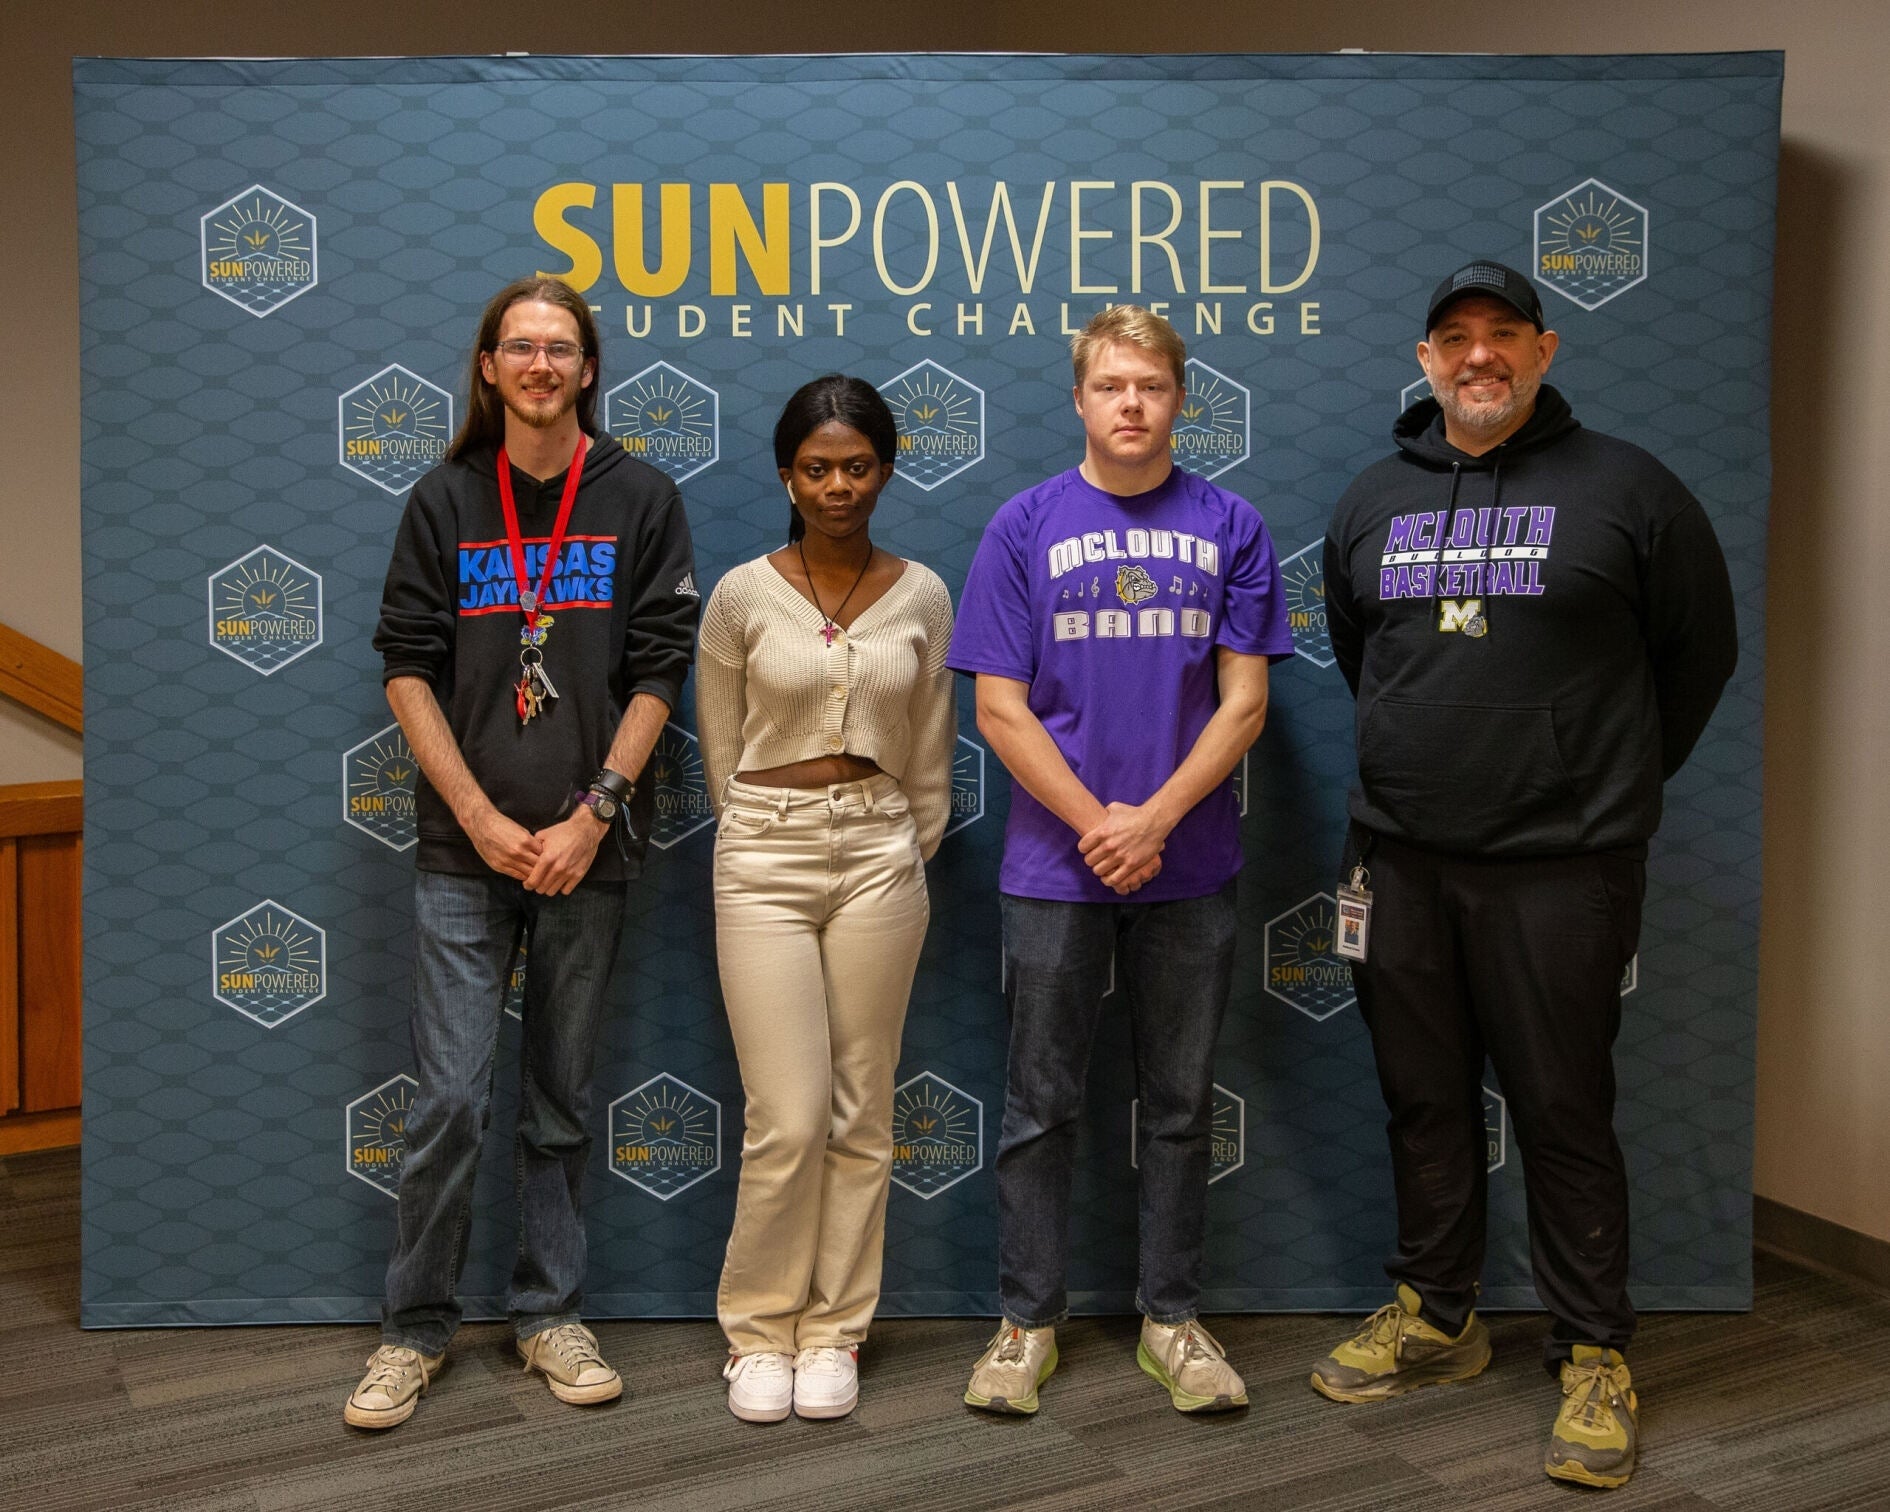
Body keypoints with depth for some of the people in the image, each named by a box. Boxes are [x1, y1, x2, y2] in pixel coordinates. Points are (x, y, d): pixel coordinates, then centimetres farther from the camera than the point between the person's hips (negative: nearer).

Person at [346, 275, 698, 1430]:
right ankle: (416, 1326, 16)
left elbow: (659, 672, -1)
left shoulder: (642, 500, 3)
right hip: (464, 849, 0)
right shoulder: (445, 501, 6)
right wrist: (482, 818, -8)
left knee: (562, 1101, 10)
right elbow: (410, 667, 3)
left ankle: (552, 1315, 23)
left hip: (587, 853, 0)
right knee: (451, 1098, 0)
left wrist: (589, 817, -10)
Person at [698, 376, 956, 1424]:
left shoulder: (922, 598, 3)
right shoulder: (741, 597, -1)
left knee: (860, 1113, 6)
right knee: (789, 1119, -5)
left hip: (881, 857, 2)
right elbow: (720, 755, 7)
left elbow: (930, 761, 10)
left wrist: (902, 858, 11)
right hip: (764, 860, -1)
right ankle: (760, 1328, 16)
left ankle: (833, 1330, 21)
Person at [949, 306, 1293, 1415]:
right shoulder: (1026, 527, 1)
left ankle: (1173, 1318, 24)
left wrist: (1154, 819, -12)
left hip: (1189, 864, 1)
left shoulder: (1230, 528, 3)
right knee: (1042, 1104, 7)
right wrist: (1095, 823, -11)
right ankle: (1030, 1322, 20)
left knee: (1182, 1103, 10)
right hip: (1055, 864, -1)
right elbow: (1001, 709, -2)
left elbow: (1243, 703, -1)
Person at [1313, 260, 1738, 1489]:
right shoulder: (1375, 499, 10)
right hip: (1403, 861, 4)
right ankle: (1437, 1318, 29)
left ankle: (1596, 1359, 16)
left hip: (1559, 868, -4)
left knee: (1564, 1111, 2)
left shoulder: (1623, 487, -2)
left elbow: (1699, 651, 6)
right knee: (1425, 1100, 13)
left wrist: (1614, 781, 11)